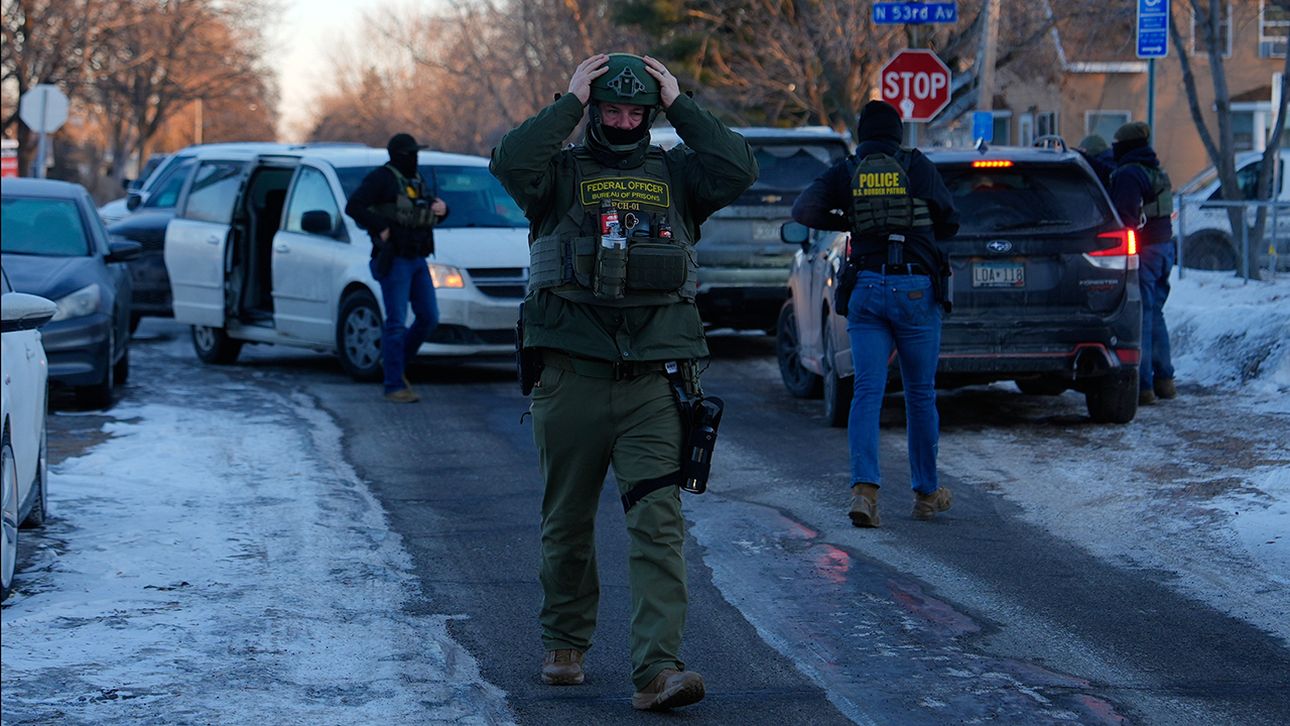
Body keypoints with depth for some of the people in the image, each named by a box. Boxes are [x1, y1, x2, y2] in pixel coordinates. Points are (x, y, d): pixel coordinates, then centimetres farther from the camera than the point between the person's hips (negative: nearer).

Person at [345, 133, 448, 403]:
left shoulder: (416, 180, 14)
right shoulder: (381, 178, -9)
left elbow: (427, 216, 25)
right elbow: (353, 206, -18)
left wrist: (441, 209, 2)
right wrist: (381, 228, -21)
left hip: (417, 260, 8)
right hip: (393, 261, -8)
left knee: (428, 318, 6)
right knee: (396, 322, -8)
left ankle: (395, 363, 24)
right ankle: (394, 386, -4)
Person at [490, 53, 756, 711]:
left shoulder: (675, 175, 12)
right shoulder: (562, 174, 6)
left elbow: (738, 170, -6)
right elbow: (511, 162, -15)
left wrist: (680, 105, -1)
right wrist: (571, 102, -8)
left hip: (652, 383, 0)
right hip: (572, 379, 0)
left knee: (658, 525, -12)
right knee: (567, 525, 11)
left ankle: (657, 668, -18)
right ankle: (565, 643, 31)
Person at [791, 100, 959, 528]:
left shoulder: (846, 172, 5)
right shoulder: (918, 167, 2)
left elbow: (803, 210, -2)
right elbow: (949, 224, 8)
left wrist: (849, 223, 13)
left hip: (866, 288, 1)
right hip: (917, 288, -1)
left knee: (867, 391, -2)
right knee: (921, 393, 10)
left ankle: (864, 488, -20)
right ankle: (926, 493, 19)